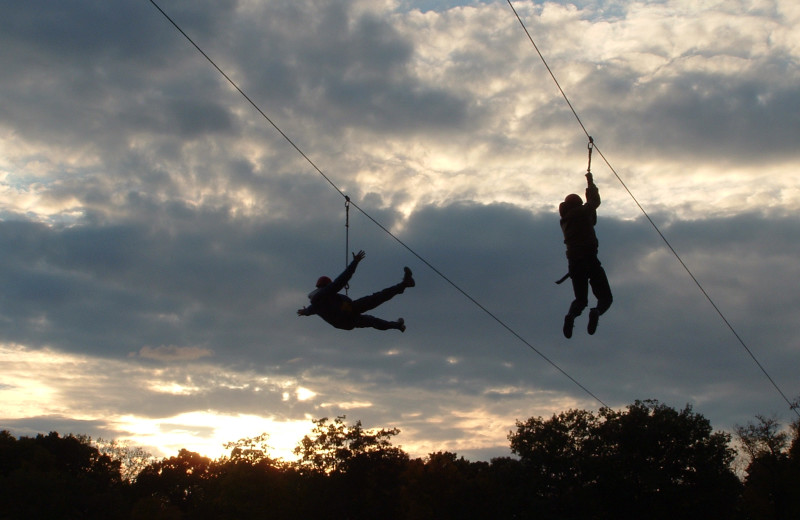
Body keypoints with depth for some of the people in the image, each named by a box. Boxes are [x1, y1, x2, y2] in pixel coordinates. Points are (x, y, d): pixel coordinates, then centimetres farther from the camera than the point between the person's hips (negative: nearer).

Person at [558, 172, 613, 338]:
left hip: (574, 262, 5)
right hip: (589, 258, -5)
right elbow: (595, 202, 18)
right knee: (605, 297, 2)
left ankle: (571, 315, -23)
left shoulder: (565, 221, 21)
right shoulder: (581, 212, 2)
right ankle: (597, 311, -34)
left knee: (581, 299, 13)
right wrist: (590, 183, 32)